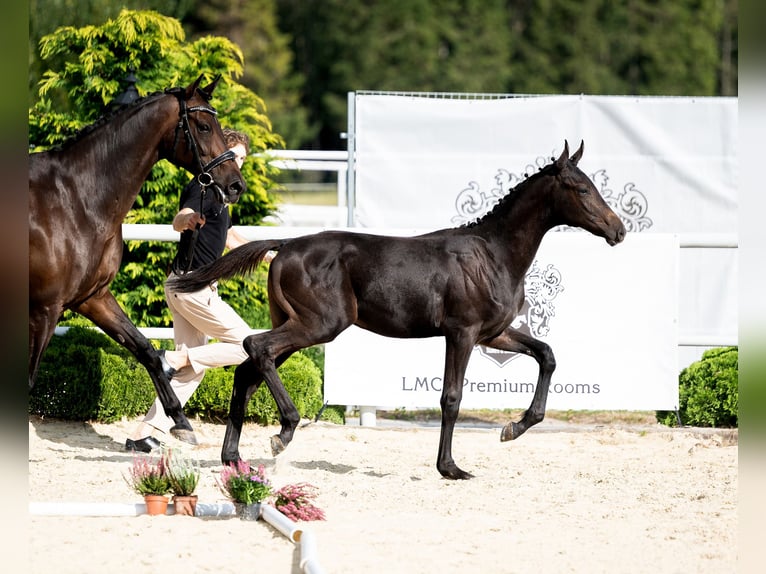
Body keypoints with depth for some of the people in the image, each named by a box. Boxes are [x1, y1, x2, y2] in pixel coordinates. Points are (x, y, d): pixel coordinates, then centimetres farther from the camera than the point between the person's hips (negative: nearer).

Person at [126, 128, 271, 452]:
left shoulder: (216, 194, 20)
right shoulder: (201, 188, -11)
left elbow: (230, 239, 36)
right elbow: (179, 220, -32)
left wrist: (270, 256, 41)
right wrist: (188, 220, -56)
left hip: (184, 288, 10)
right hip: (193, 287, -10)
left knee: (193, 368, 9)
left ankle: (144, 435, 5)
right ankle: (173, 360, -9)